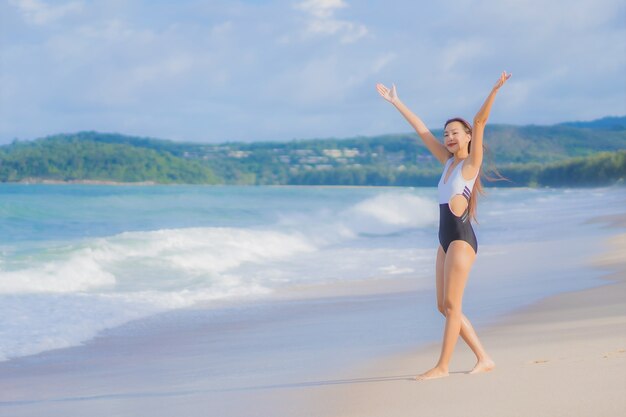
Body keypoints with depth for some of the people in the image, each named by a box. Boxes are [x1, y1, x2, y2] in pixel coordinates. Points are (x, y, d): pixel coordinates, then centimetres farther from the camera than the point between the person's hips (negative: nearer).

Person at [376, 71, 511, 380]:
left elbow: (479, 122, -13)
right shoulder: (449, 162, 16)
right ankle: (483, 359, 13)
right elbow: (422, 130, 21)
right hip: (446, 240, 8)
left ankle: (442, 366, -1)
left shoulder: (471, 162, -2)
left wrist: (495, 90, -24)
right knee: (444, 306, 8)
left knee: (452, 304, -6)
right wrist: (395, 102, 27)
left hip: (462, 239, -8)